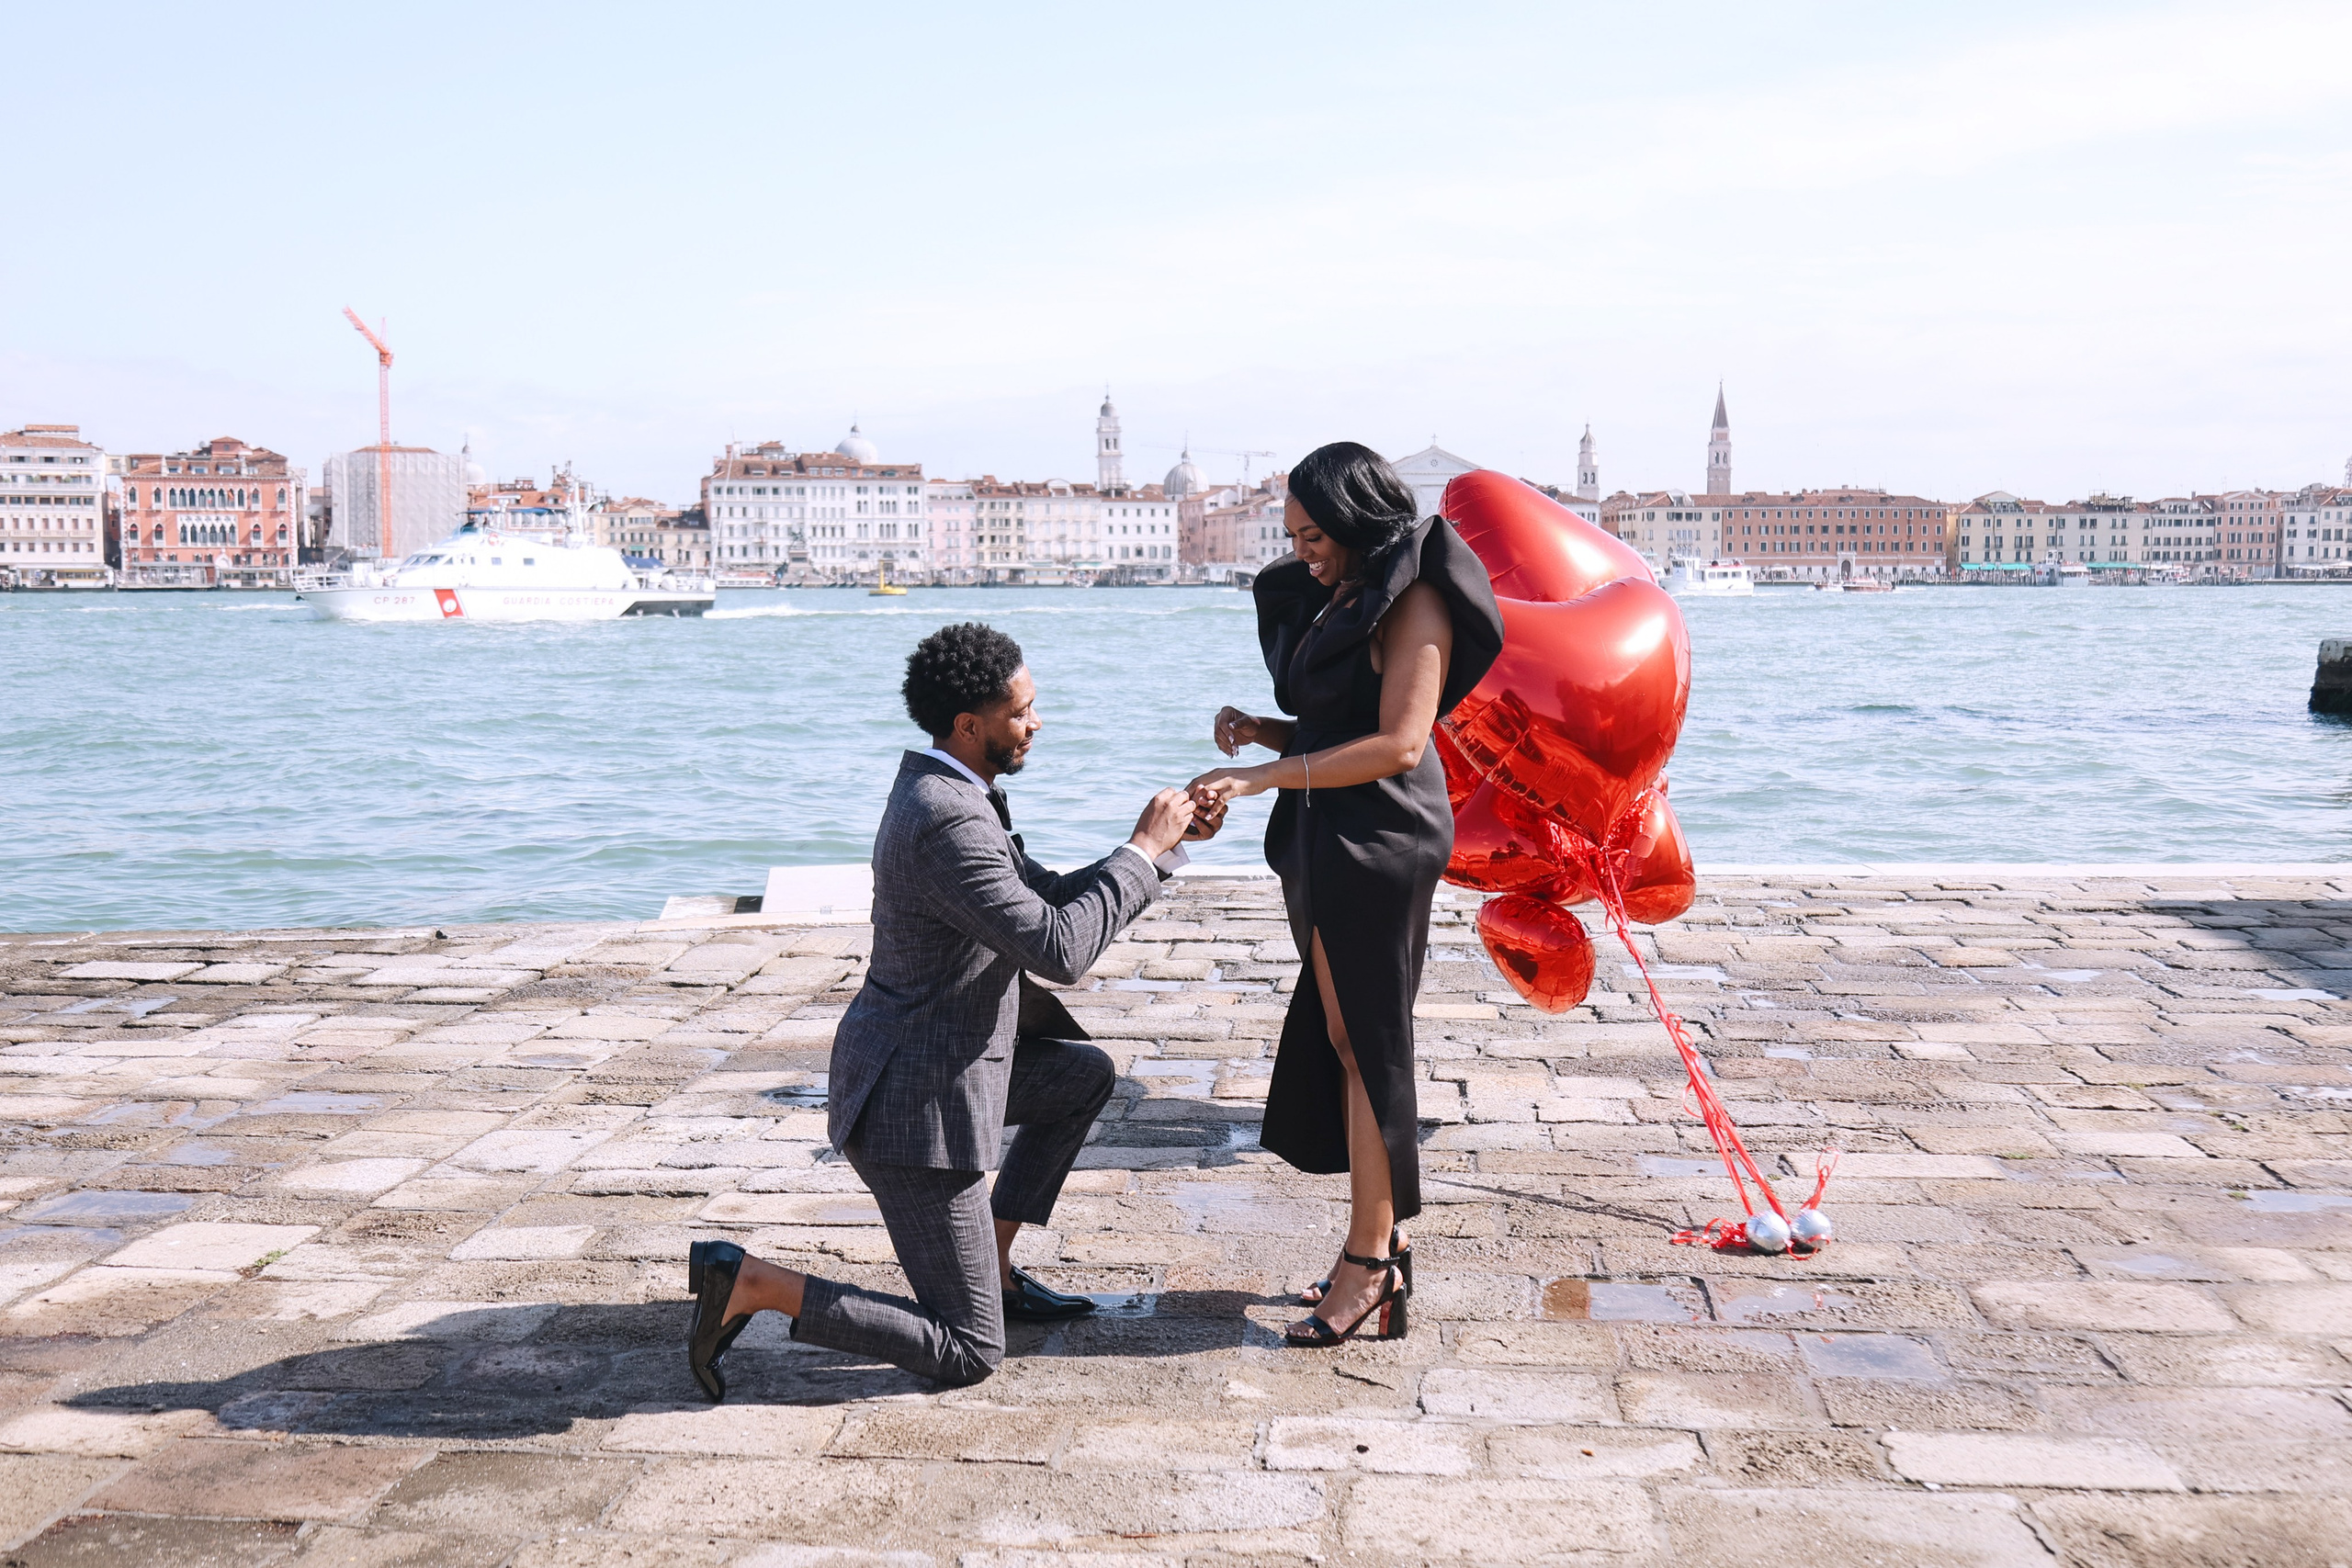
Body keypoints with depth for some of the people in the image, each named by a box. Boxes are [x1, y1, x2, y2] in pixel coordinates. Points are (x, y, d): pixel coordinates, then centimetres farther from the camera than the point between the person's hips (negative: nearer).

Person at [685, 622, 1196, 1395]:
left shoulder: (944, 792, 6)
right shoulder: (947, 824, -26)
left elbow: (1049, 899, 14)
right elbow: (1058, 951, -27)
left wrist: (1163, 843, 4)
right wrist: (1144, 849, -17)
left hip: (928, 1061, 10)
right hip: (916, 1103, -10)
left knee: (1086, 1075, 26)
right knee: (969, 1353, -3)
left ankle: (994, 1266, 26)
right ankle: (750, 1281, -4)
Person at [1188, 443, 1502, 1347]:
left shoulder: (1413, 601, -10)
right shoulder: (1335, 600, 17)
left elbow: (1398, 743, -19)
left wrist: (1263, 777, -21)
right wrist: (1261, 730, 0)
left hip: (1379, 842, -9)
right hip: (1331, 841, 9)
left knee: (1364, 1044, -5)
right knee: (1340, 1040, 10)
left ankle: (1370, 1267, 1)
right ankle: (1383, 1245, 18)